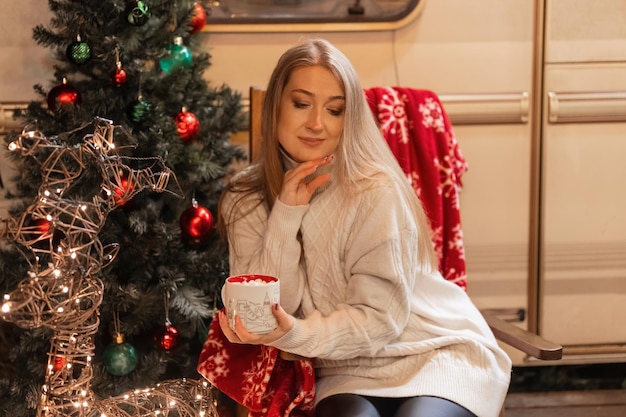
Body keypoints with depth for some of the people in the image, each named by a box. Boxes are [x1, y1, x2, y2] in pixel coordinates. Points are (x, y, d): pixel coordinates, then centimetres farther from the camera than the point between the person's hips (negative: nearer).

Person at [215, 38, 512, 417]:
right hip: (347, 370, 2)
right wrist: (285, 215, -18)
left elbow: (380, 318, -14)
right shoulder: (246, 201, -1)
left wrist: (297, 335, -30)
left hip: (435, 350, -1)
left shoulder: (376, 191, -14)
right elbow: (265, 313, -8)